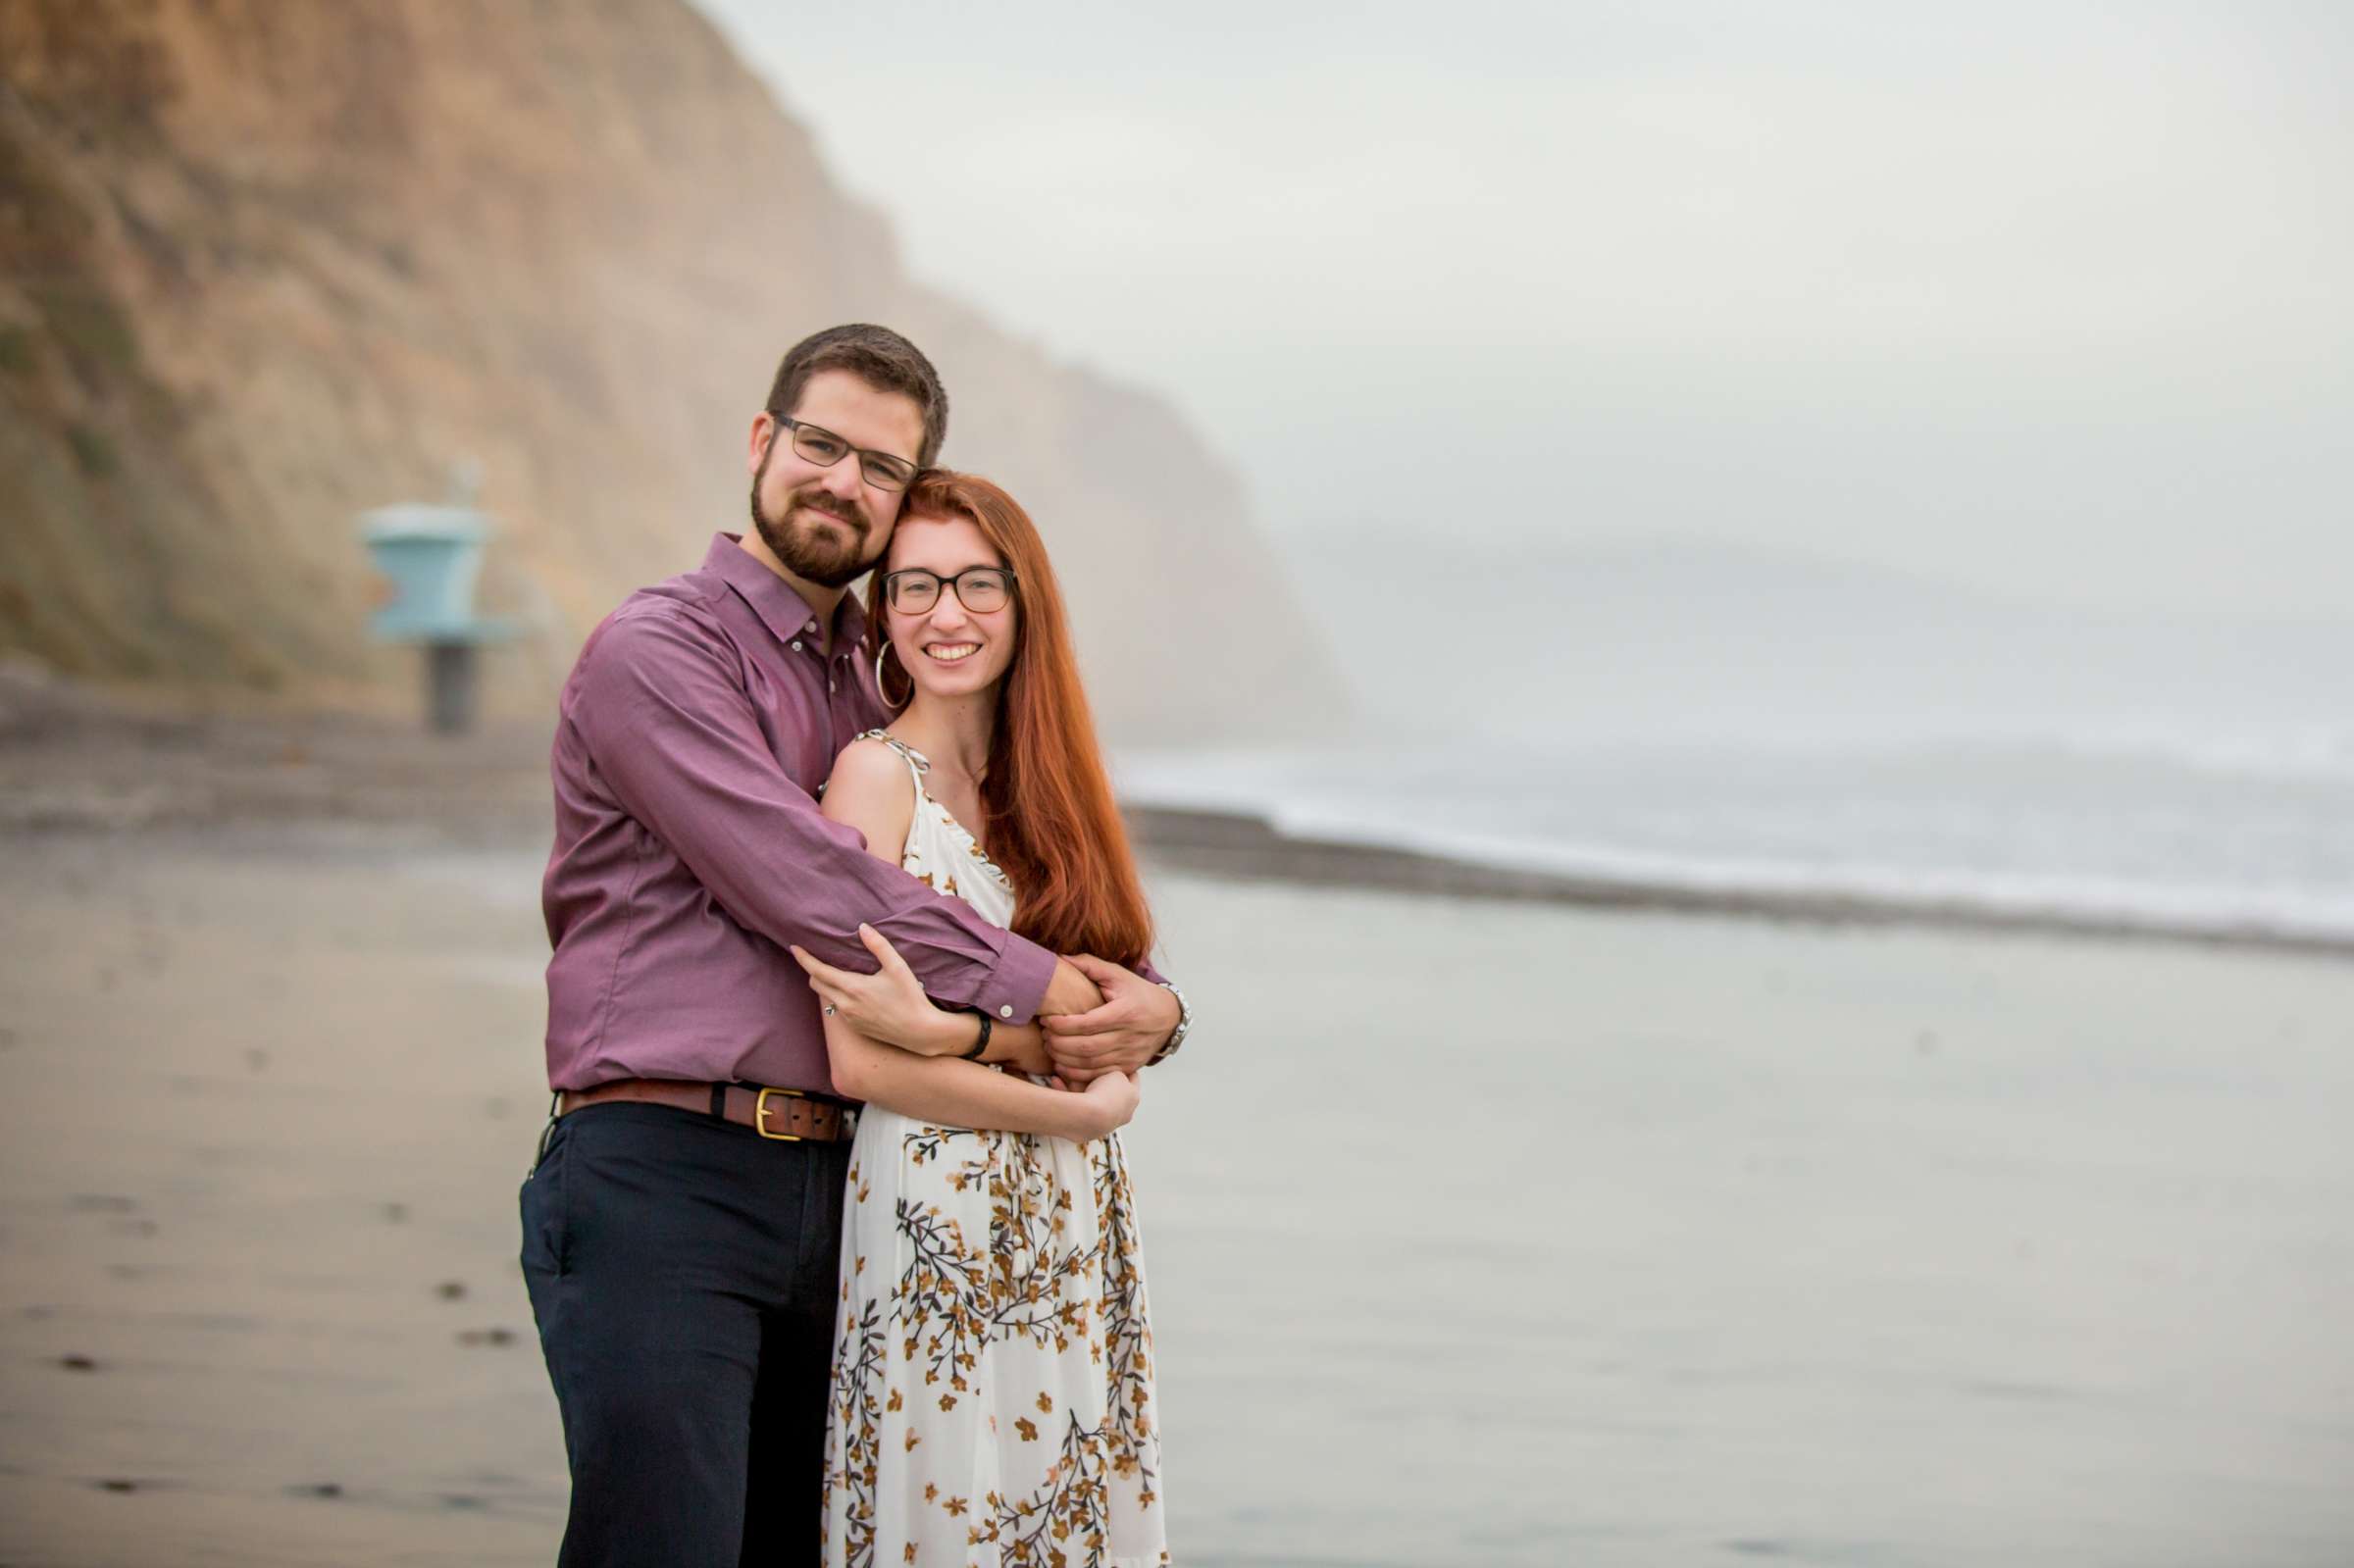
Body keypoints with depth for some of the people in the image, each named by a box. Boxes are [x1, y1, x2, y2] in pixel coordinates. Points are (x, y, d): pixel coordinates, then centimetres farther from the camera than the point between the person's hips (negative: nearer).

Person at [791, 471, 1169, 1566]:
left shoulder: (1039, 780, 13)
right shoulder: (879, 773, -6)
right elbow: (860, 1062, -13)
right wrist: (1080, 1109, -7)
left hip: (1074, 1226, 6)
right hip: (939, 1217, -6)